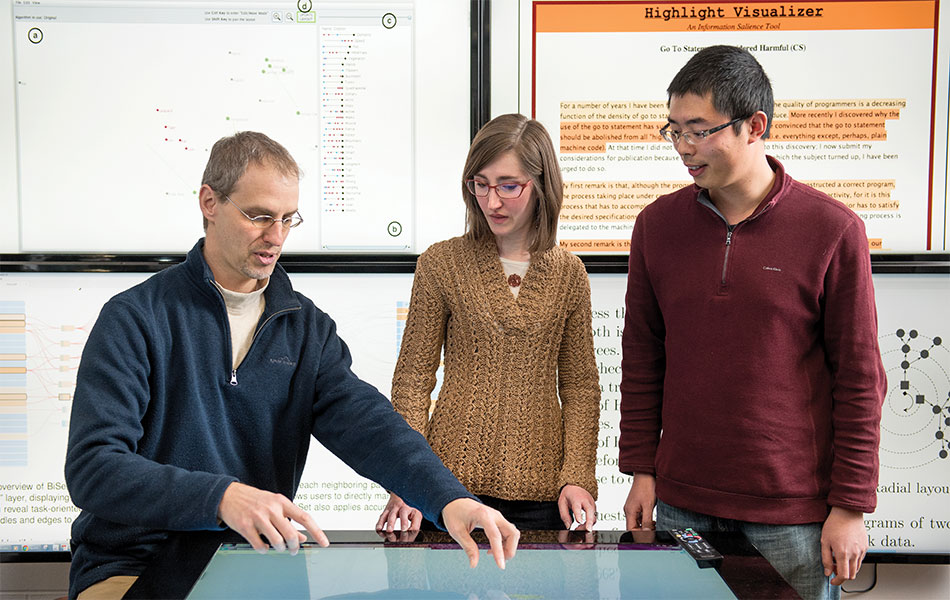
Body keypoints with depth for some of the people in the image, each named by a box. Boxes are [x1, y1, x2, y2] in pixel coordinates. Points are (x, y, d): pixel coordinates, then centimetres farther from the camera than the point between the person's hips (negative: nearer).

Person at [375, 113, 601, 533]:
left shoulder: (568, 273, 5)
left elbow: (580, 385, 8)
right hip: (454, 479, -1)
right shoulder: (441, 263, -1)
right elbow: (413, 377, 0)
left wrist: (578, 476, -3)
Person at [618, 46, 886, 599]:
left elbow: (859, 378, -5)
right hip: (680, 504, 3)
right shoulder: (658, 224, 3)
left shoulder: (832, 230, -8)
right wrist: (641, 470, 7)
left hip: (793, 512, -3)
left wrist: (851, 506, -5)